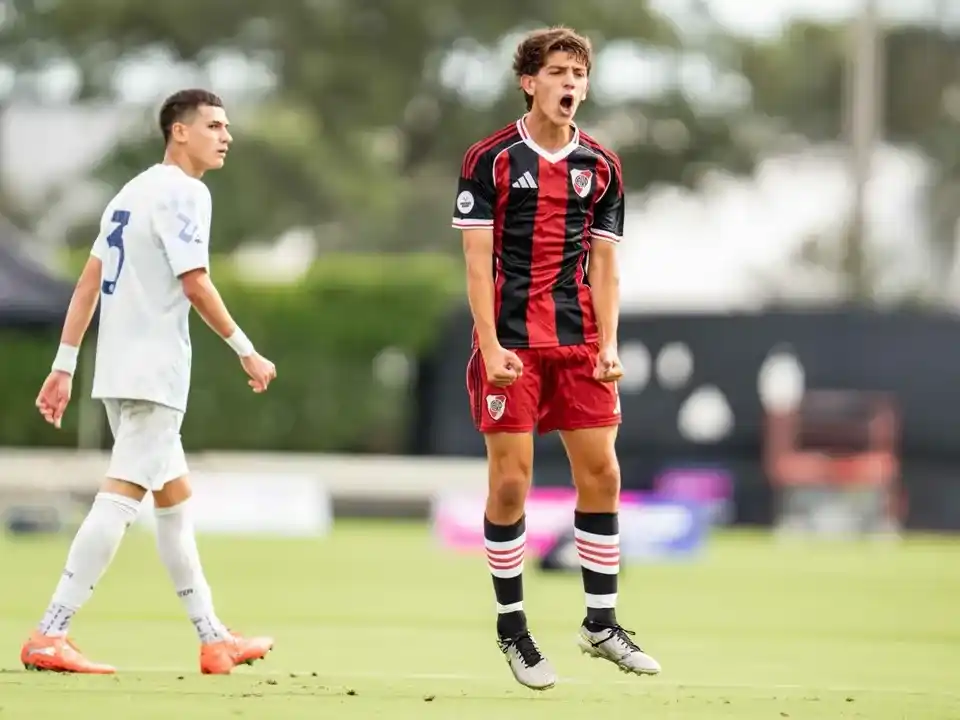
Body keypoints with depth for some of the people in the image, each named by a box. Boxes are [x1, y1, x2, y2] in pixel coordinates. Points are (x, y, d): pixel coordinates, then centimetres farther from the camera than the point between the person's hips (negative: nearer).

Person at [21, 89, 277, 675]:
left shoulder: (135, 192, 18)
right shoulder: (183, 192, -10)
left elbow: (89, 283, 16)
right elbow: (195, 284, -17)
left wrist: (64, 367, 15)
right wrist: (247, 351, -9)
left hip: (120, 372, 10)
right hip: (154, 372, -10)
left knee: (175, 496, 15)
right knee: (122, 496, -11)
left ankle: (214, 640, 21)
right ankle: (49, 637, -16)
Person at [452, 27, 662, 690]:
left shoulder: (601, 167, 9)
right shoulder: (492, 159, -3)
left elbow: (604, 262, 10)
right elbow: (478, 259, -5)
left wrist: (609, 344, -1)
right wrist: (491, 346, -13)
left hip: (579, 344, 4)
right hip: (510, 345, -4)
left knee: (601, 473, 1)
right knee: (511, 480, -4)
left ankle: (602, 623, 11)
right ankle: (512, 628, 7)